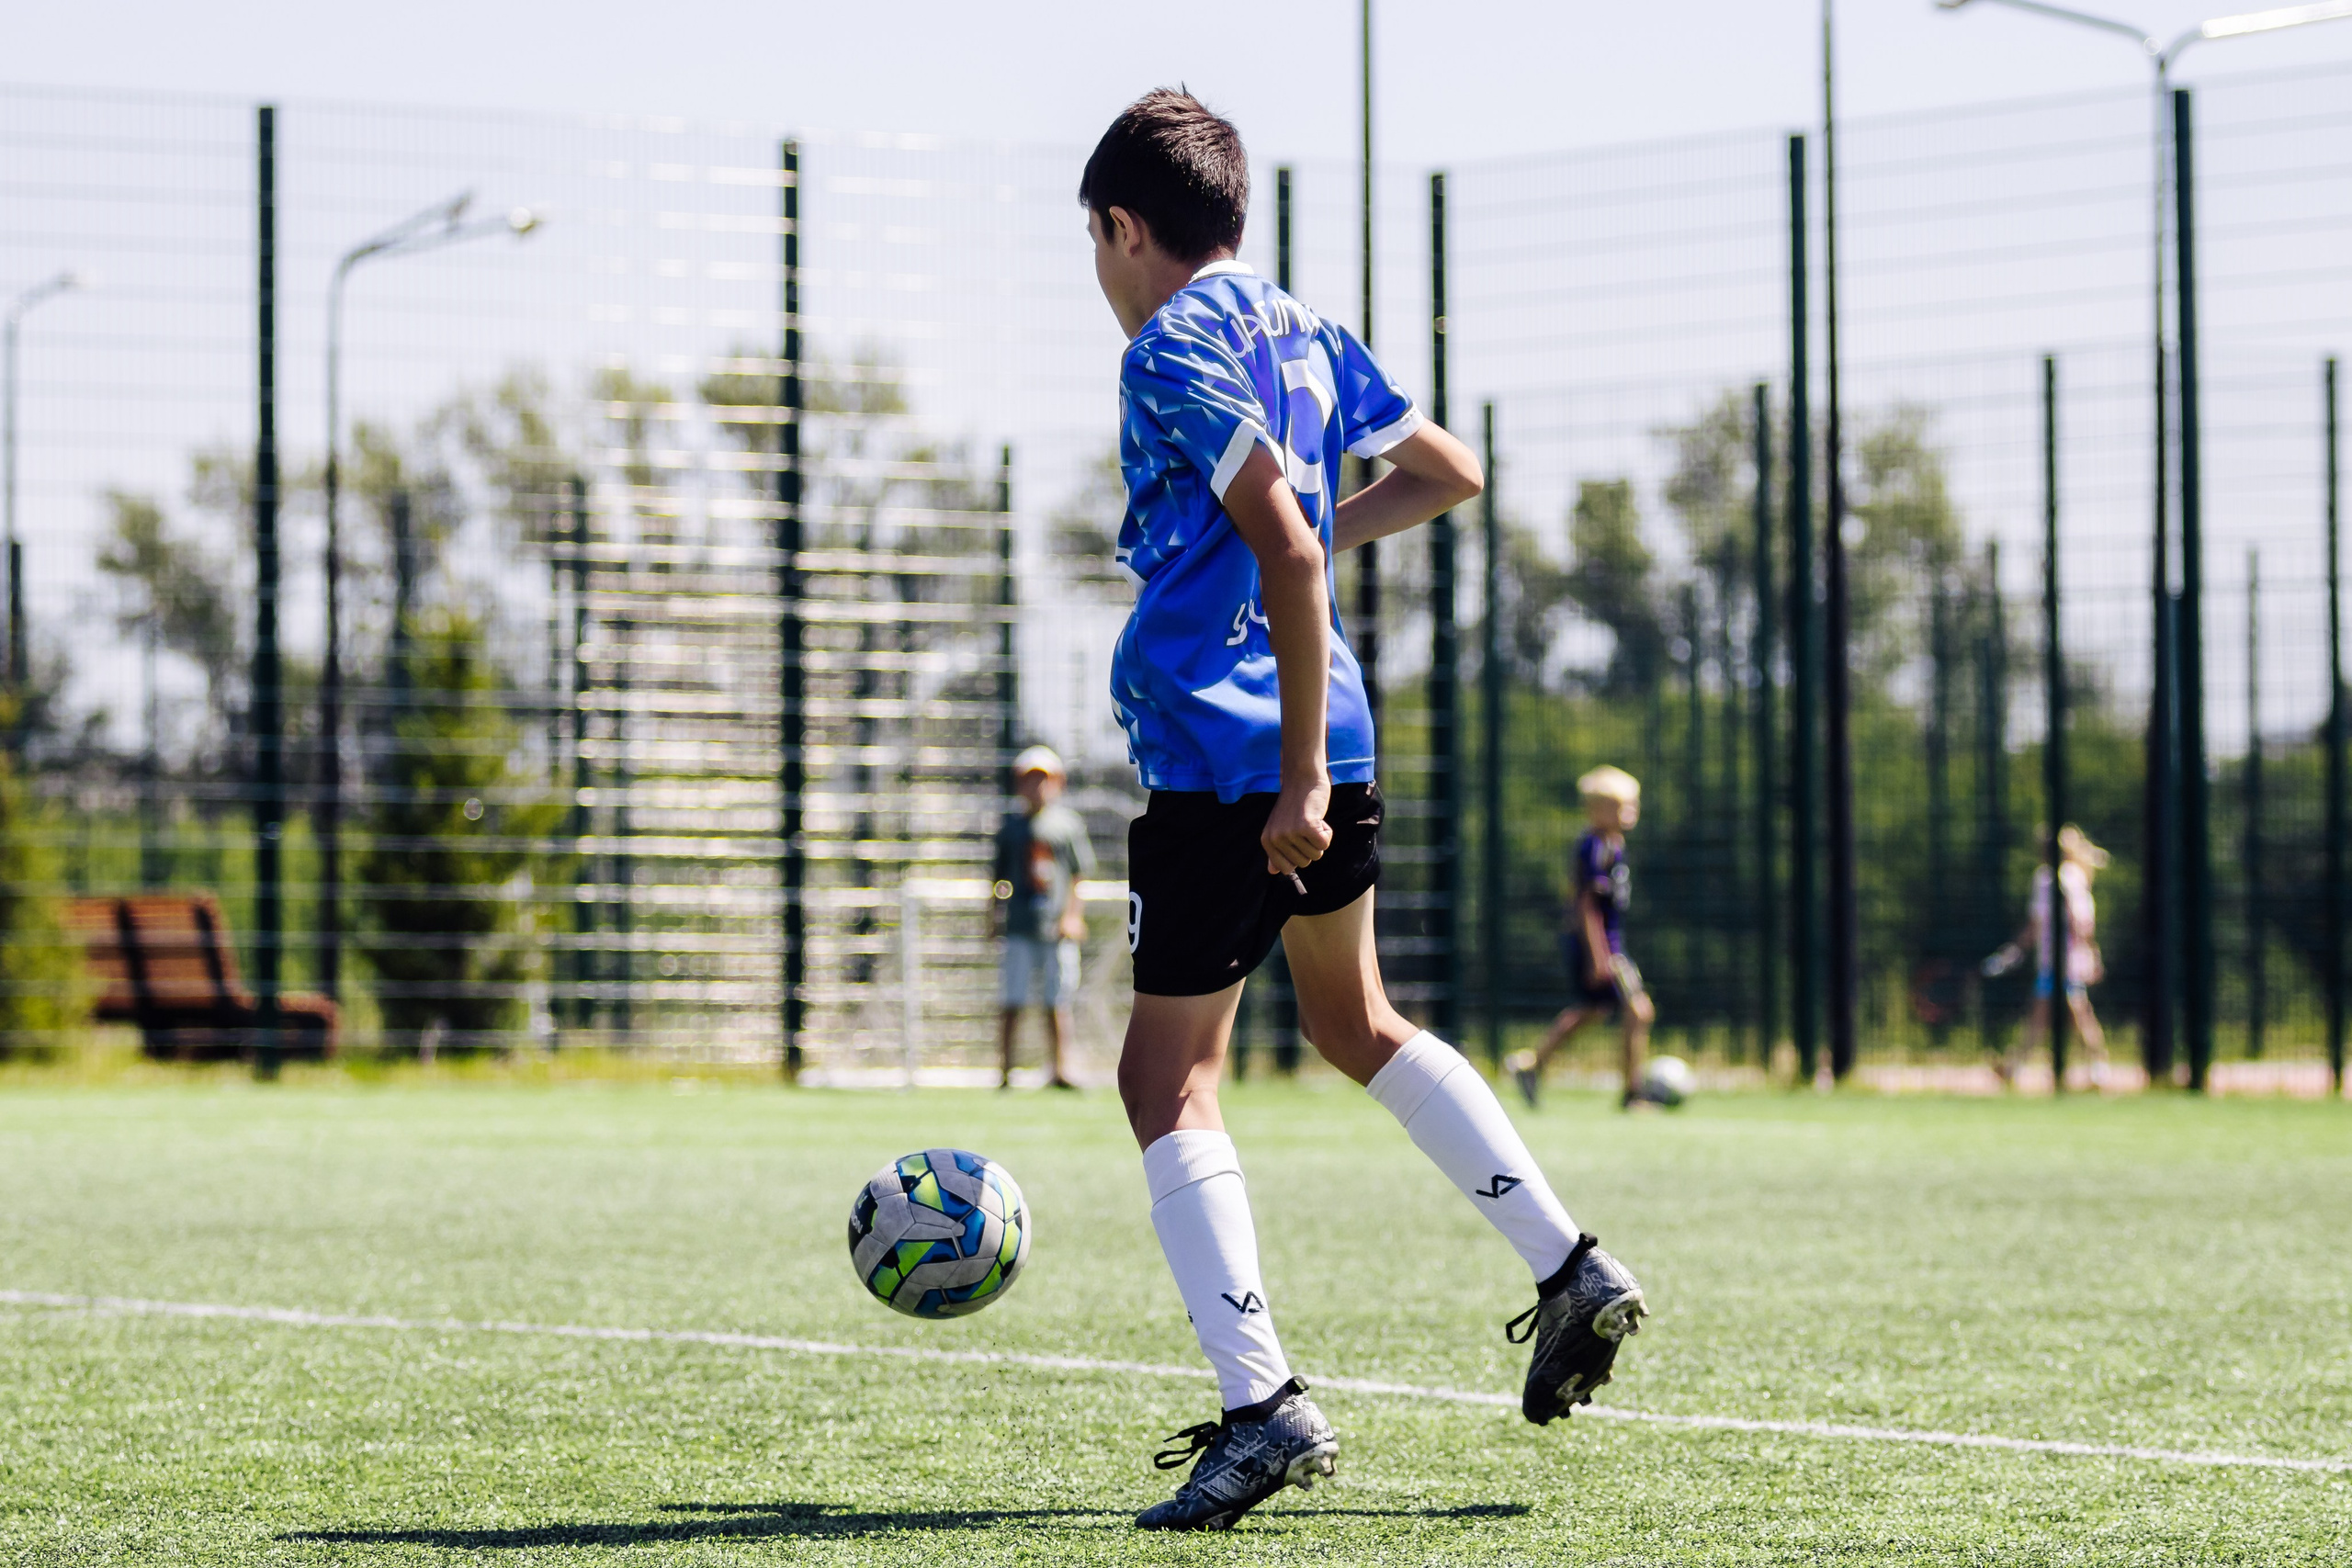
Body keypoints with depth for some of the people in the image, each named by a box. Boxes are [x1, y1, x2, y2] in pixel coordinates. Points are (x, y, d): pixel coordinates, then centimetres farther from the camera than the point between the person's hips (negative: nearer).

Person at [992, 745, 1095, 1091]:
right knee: (1012, 1002, -3)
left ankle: (1059, 1069, 1)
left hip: (1057, 926, 0)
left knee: (1057, 1003, -1)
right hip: (1019, 926, 0)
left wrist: (1072, 916, -4)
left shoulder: (1068, 824, 6)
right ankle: (1004, 1069, 1)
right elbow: (1000, 877, 13)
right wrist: (996, 917, 6)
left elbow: (1079, 874, 6)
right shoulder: (1010, 826, 9)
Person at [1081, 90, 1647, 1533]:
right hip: (1327, 740, 9)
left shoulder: (1174, 351, -11)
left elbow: (1288, 552, -21)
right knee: (1356, 1022, 26)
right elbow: (1450, 472, 25)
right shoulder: (1303, 331, 14)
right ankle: (1572, 1271, 22)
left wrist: (1298, 774, -21)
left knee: (1170, 1074, -3)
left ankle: (1263, 1405, -12)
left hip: (1220, 753, -9)